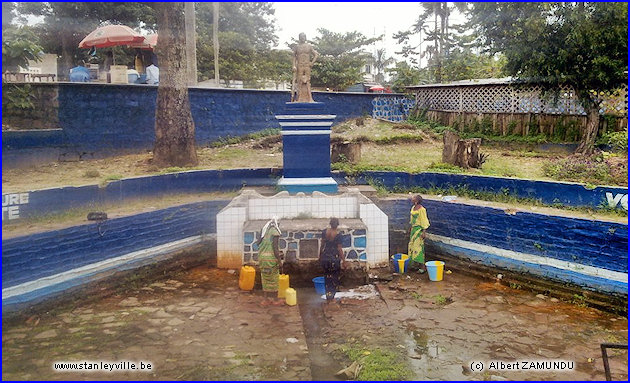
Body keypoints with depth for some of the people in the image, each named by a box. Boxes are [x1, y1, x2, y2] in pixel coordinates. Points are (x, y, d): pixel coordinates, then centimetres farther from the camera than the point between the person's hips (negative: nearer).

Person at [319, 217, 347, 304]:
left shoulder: (324, 232, -3)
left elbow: (322, 245, 3)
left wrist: (320, 256, 15)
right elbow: (339, 249, -13)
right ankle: (331, 297, 13)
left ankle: (328, 297, 18)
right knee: (334, 278, 14)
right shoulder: (338, 235, -14)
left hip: (325, 257, 4)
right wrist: (343, 261, -6)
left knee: (327, 277, 17)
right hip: (334, 258, -4)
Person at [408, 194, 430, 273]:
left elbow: (424, 221, -16)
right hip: (413, 228, 9)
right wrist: (410, 228, 22)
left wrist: (424, 232, -19)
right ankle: (414, 263, 21)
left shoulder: (421, 209, -16)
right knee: (412, 245, 11)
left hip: (419, 229, -9)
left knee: (418, 246, -8)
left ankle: (422, 266, -3)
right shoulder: (413, 208, 10)